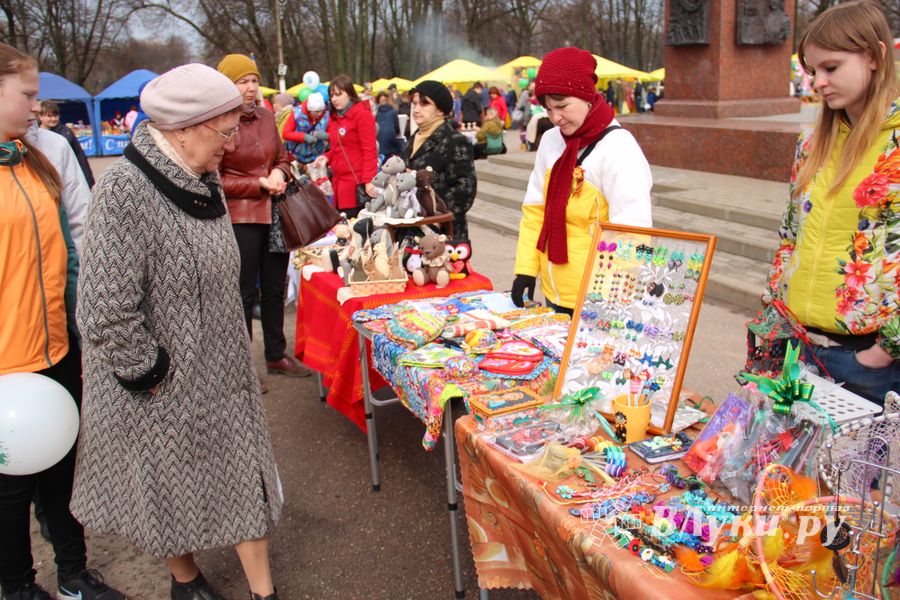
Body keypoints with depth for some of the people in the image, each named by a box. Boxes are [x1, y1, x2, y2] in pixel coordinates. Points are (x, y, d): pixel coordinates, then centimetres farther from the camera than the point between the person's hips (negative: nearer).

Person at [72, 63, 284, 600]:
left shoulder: (205, 179, 2)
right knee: (170, 490, 16)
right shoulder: (125, 191, -24)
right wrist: (149, 372, -15)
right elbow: (107, 313, -26)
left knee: (245, 476, 13)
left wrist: (234, 351, 13)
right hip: (165, 388, -7)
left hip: (222, 370, 7)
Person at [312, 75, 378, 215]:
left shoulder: (362, 114, -7)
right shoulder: (334, 117, 17)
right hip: (338, 181, 7)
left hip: (358, 183, -7)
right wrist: (326, 157, 5)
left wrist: (368, 181, -21)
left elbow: (369, 151, -13)